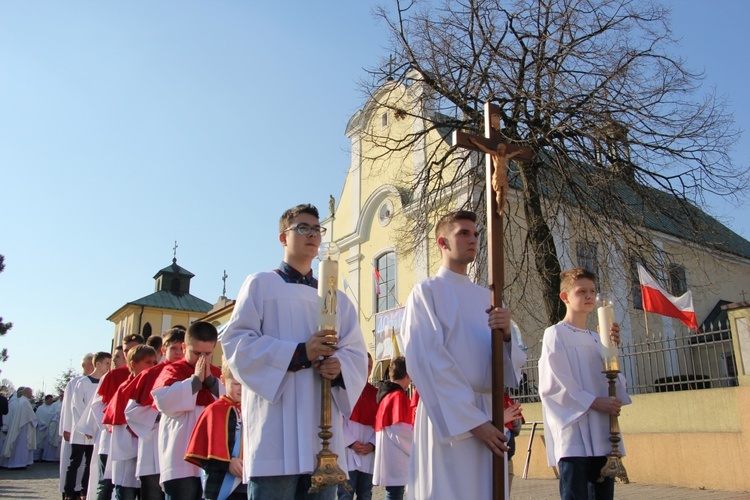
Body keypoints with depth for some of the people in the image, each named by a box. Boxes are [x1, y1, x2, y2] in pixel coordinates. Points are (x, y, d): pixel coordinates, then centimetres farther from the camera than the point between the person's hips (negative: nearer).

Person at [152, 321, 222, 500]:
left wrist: (211, 380, -7)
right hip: (181, 461, -4)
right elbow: (163, 401, -17)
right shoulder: (173, 370, 2)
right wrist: (196, 379, -12)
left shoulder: (217, 374, 15)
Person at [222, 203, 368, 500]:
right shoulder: (261, 284, 7)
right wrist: (299, 354, -16)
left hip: (324, 431, 4)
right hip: (276, 429, -4)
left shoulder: (337, 298, 20)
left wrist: (339, 366, -13)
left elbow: (357, 355, 11)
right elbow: (236, 342, -5)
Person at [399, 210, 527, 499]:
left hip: (489, 413, 6)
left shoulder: (485, 297, 14)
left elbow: (513, 364, 10)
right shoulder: (426, 291, -3)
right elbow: (428, 363, -12)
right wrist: (473, 421, -16)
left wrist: (506, 335, -12)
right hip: (448, 418, -5)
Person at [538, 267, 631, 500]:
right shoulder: (555, 334, -4)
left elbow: (612, 382, 14)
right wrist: (593, 402, -16)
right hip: (573, 434, -7)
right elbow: (552, 385, -12)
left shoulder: (596, 338, 17)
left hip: (602, 434, 7)